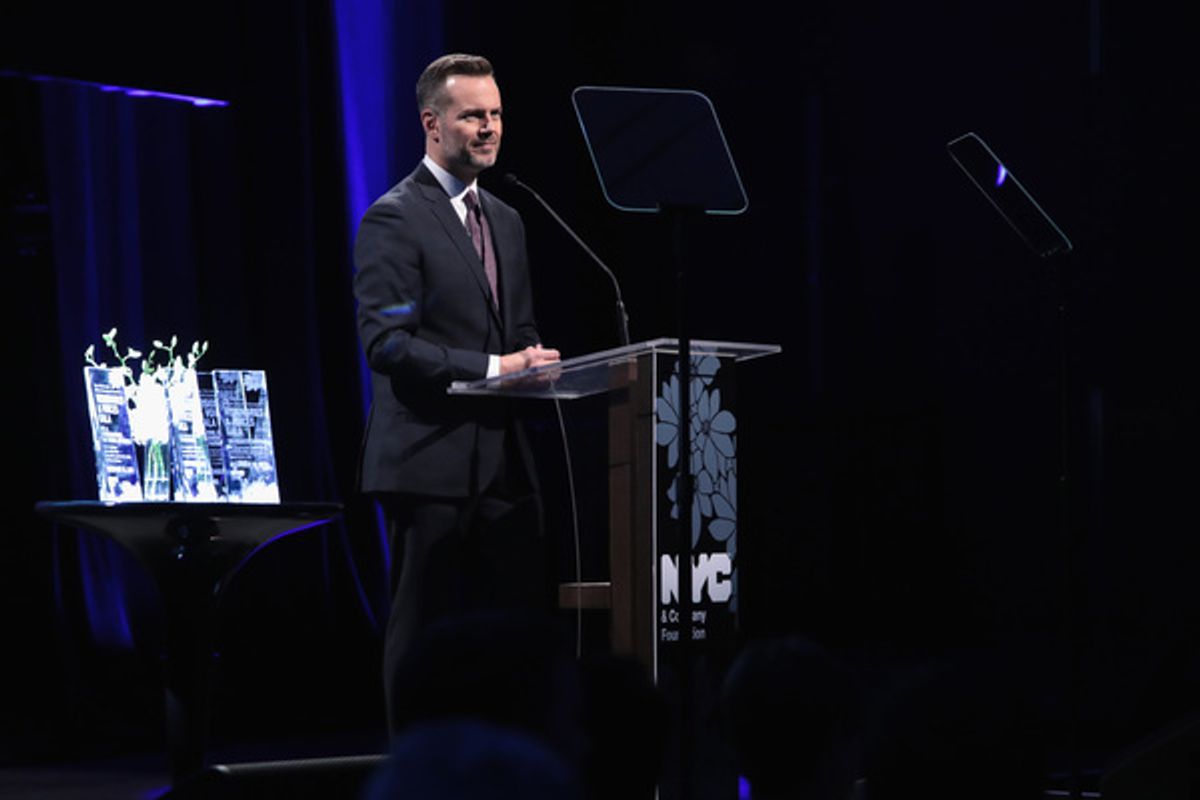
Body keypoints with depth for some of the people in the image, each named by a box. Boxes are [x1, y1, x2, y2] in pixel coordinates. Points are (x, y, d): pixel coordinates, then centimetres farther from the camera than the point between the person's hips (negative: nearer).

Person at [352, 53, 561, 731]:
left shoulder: (507, 221, 19)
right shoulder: (395, 219, -7)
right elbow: (386, 342, -16)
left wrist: (533, 359, 0)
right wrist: (491, 367, -21)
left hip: (503, 456, 7)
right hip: (432, 459, -7)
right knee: (426, 631, -2)